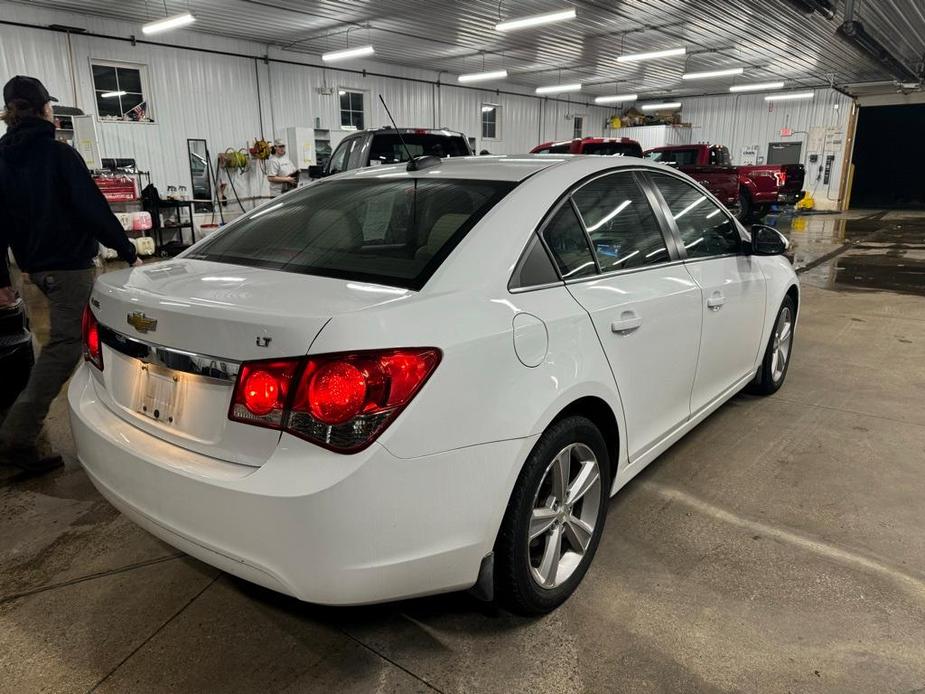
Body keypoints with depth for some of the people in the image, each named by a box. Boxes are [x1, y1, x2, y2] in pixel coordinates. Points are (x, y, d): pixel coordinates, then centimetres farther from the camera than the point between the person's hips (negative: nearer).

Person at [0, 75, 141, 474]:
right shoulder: (58, 154, -11)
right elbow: (94, 209, -16)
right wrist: (128, 253, -9)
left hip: (36, 266, 8)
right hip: (69, 264, -8)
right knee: (63, 345, -6)